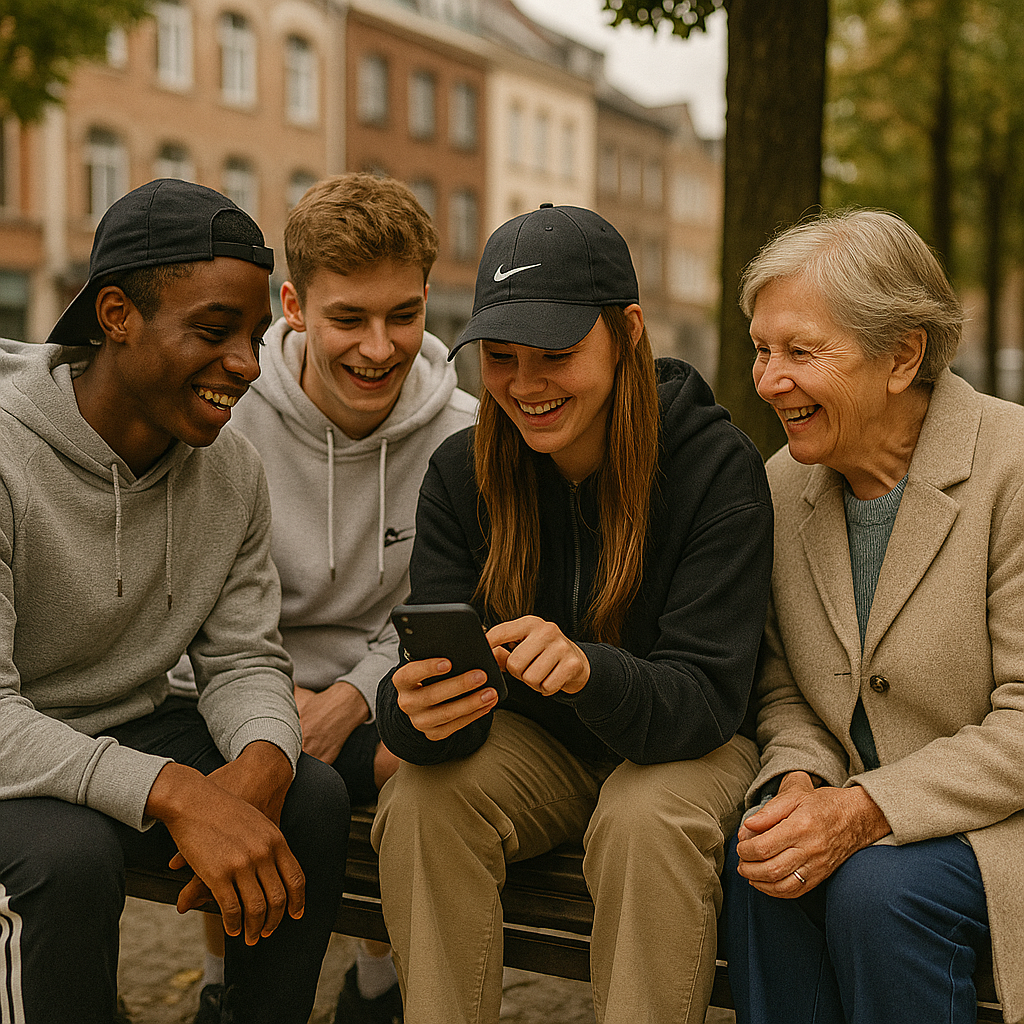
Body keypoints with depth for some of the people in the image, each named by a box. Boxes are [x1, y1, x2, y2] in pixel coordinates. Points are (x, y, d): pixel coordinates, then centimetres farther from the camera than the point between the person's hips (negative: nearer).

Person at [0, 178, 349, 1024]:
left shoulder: (232, 470, -3)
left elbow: (243, 658, -2)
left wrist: (260, 761, -27)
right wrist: (174, 792, -41)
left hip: (133, 731, 6)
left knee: (314, 796, -16)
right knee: (70, 851, -35)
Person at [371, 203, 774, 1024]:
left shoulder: (718, 467, -20)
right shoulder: (461, 473, -9)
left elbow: (705, 697, -24)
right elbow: (437, 671, -14)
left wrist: (588, 670, -46)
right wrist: (424, 713, -40)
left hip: (686, 742, -3)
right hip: (534, 742, 3)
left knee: (649, 821, -33)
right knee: (421, 802, -25)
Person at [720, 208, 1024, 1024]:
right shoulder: (784, 483, 2)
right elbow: (785, 687, 9)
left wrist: (865, 809, -26)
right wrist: (800, 781, -13)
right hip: (851, 801, 4)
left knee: (879, 886, -30)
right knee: (762, 868, -25)